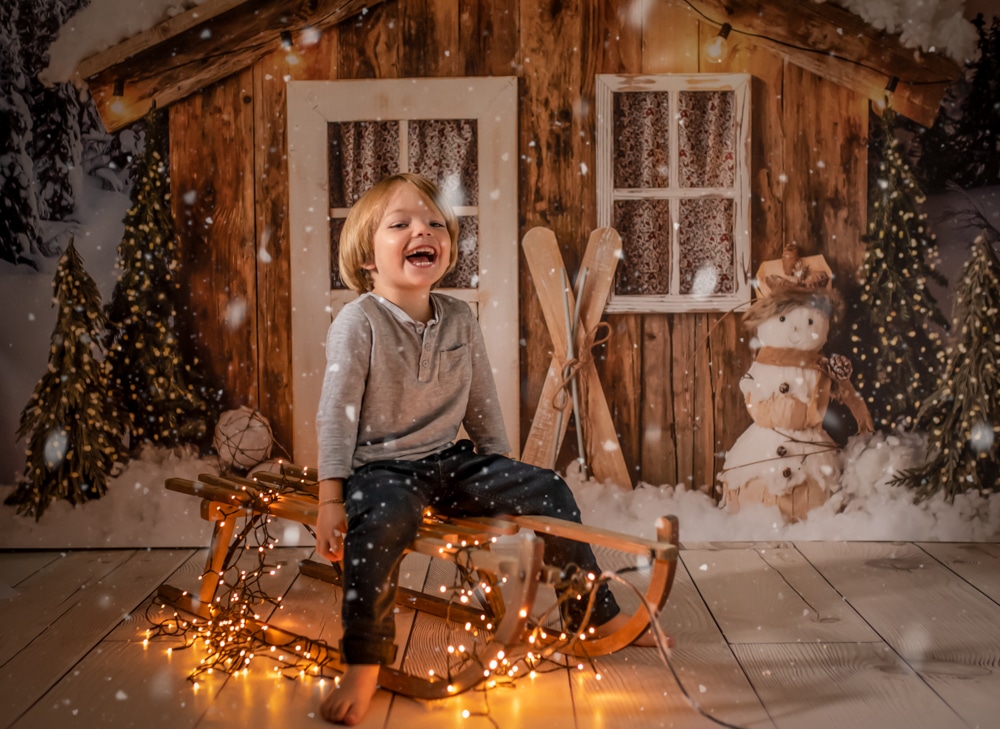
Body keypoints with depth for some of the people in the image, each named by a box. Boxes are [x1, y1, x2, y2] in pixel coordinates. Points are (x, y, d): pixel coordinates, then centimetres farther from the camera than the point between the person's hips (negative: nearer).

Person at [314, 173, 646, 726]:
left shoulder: (460, 319, 5)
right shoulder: (358, 323, -11)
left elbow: (482, 404, 13)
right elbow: (336, 412, -12)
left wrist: (505, 475, 13)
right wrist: (331, 499, -18)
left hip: (450, 459, 6)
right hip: (379, 465, -5)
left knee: (548, 490, -4)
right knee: (383, 520, -37)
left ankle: (597, 614, 13)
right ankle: (363, 664, -21)